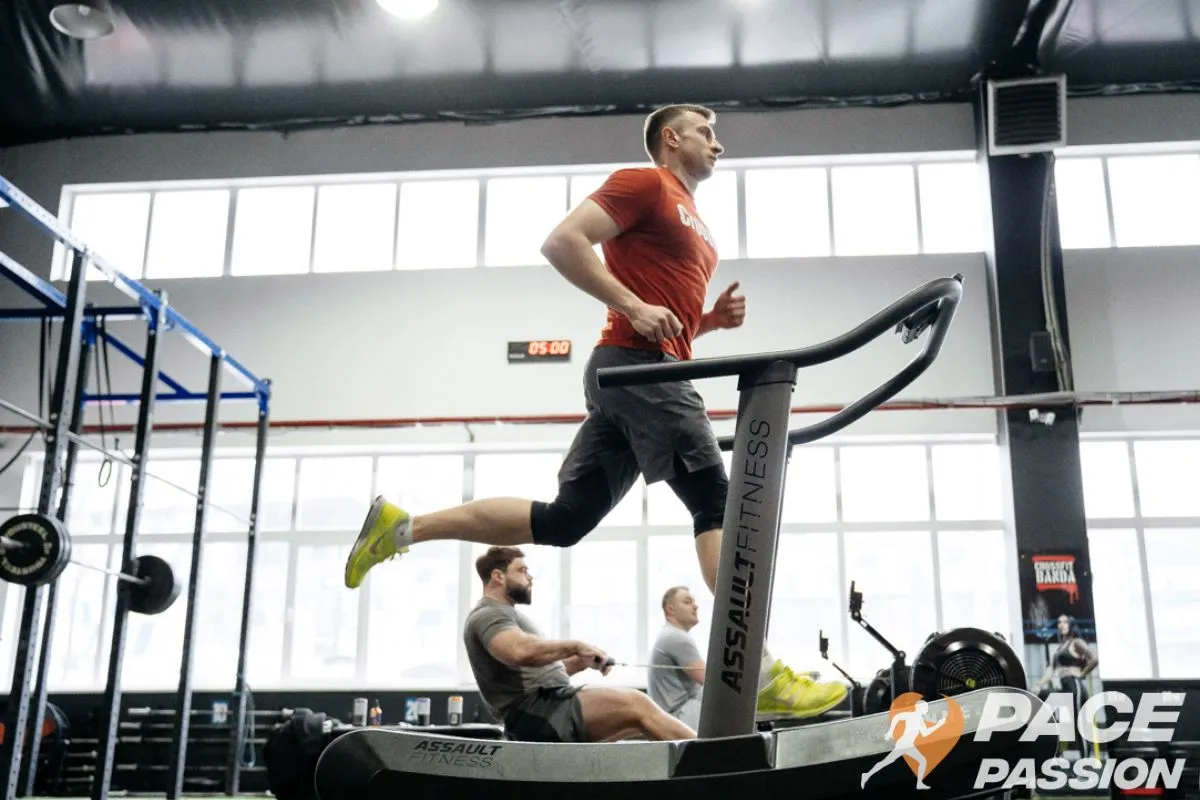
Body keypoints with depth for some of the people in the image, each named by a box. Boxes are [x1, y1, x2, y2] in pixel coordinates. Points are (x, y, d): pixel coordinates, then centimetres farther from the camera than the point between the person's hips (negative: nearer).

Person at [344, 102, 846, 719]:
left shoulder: (693, 223, 28)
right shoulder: (643, 183, 0)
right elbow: (562, 242, -12)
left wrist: (715, 318, 11)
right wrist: (635, 307, -17)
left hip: (645, 372, 9)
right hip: (637, 365, -9)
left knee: (565, 518, 5)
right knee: (717, 502, -12)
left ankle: (401, 525, 9)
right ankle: (761, 674, -12)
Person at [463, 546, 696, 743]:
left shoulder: (505, 614, 26)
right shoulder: (489, 615, -7)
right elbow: (520, 651, -29)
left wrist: (580, 661, 10)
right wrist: (575, 646, -19)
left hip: (545, 712, 11)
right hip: (536, 714, -11)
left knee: (637, 713, 6)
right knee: (635, 704, -19)